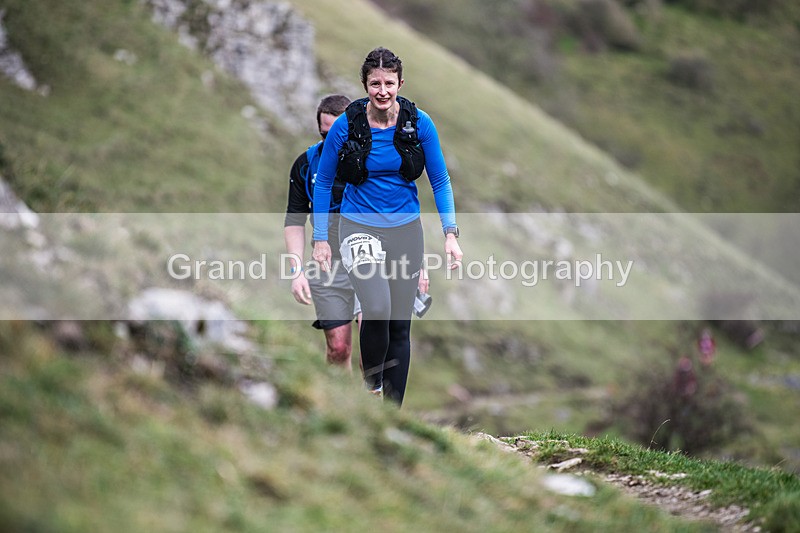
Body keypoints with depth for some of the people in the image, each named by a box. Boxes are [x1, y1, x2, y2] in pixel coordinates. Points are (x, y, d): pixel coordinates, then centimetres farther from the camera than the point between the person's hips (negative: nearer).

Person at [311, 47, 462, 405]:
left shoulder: (419, 123, -7)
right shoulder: (345, 126, -10)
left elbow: (440, 181, 3)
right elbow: (323, 182, 2)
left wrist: (450, 234, -6)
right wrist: (320, 239, -1)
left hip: (405, 228, 2)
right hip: (359, 225, -2)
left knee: (400, 323, 5)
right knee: (377, 308, -26)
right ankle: (371, 382, 0)